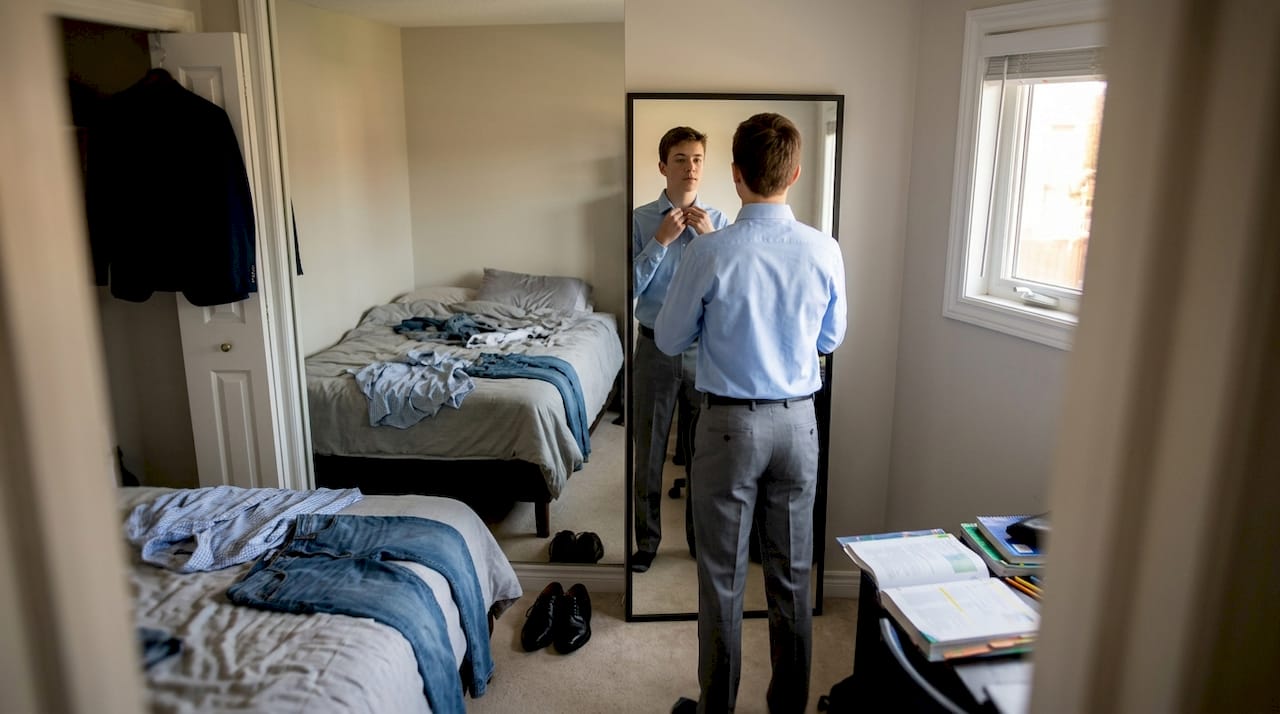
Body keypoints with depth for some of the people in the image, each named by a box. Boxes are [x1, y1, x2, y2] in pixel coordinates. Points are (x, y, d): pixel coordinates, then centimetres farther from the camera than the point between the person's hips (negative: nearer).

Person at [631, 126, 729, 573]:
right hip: (656, 348, -1)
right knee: (649, 449, 10)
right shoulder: (641, 220, -3)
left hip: (704, 349, 1)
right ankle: (647, 540, 27)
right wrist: (661, 240, -17)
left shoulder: (718, 221, 1)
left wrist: (711, 237, -16)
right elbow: (630, 287, -9)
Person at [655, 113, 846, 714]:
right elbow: (830, 339, 8)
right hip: (798, 421, 3)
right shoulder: (824, 251, -6)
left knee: (723, 576, 10)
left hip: (730, 423, -3)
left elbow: (670, 340, -3)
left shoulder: (710, 253, -16)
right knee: (792, 573, 16)